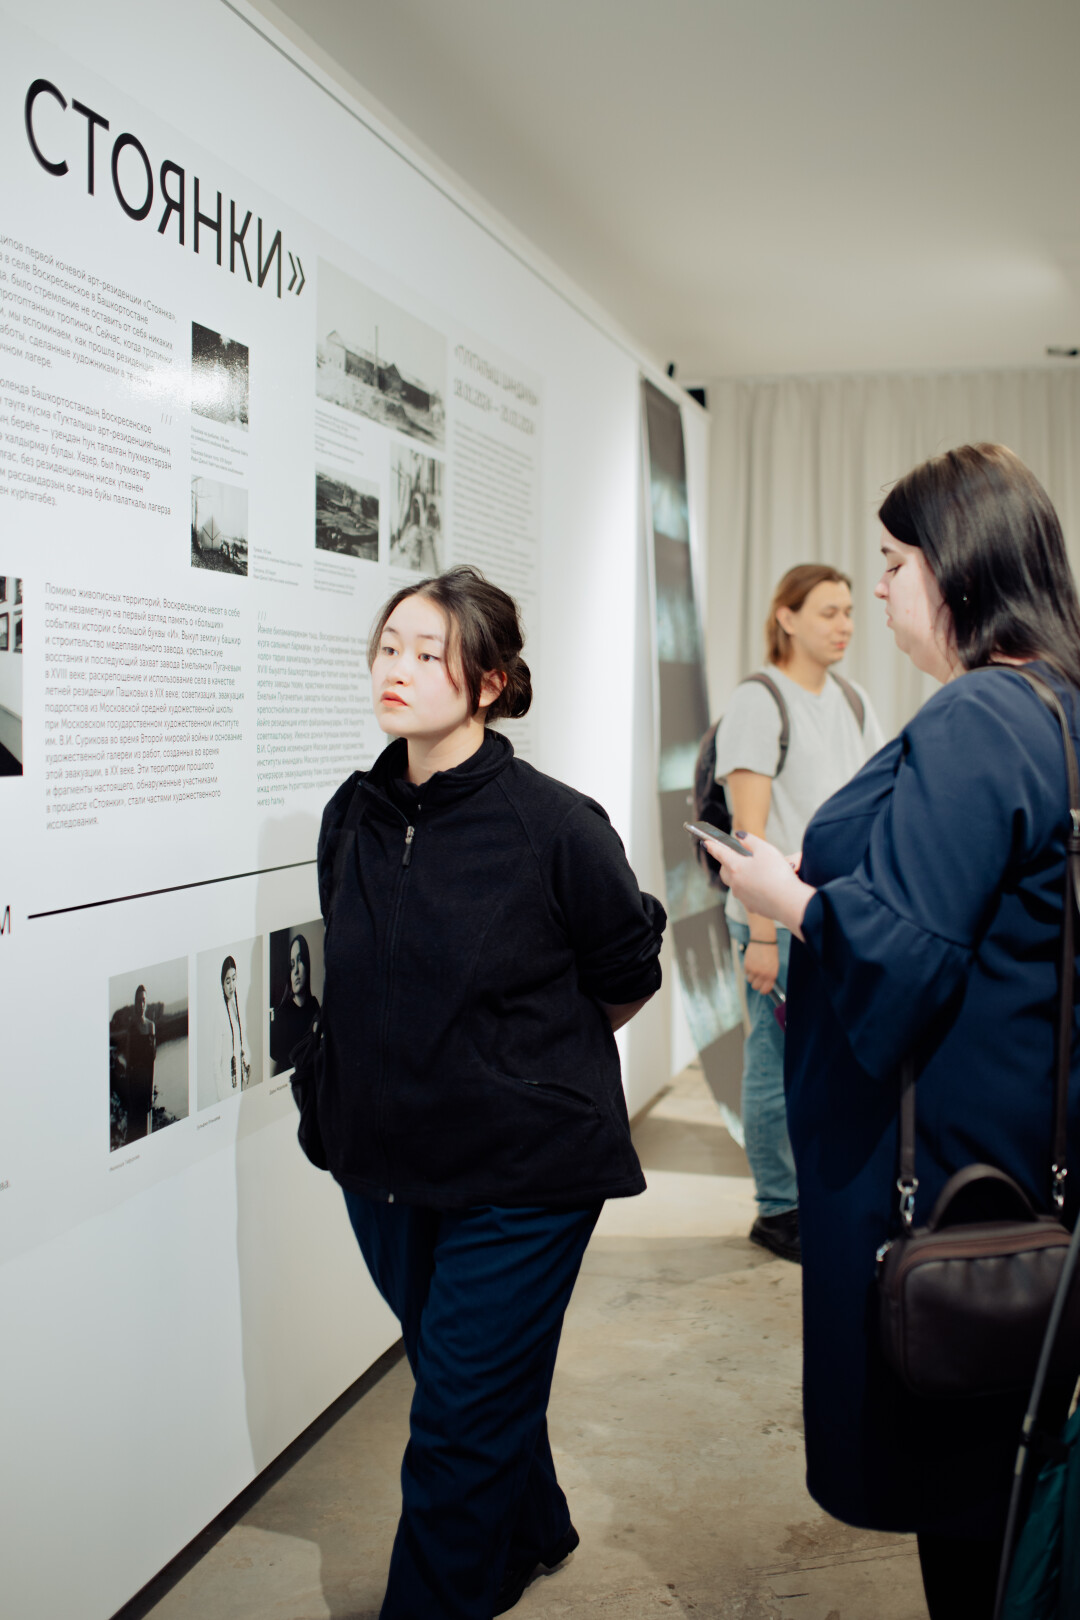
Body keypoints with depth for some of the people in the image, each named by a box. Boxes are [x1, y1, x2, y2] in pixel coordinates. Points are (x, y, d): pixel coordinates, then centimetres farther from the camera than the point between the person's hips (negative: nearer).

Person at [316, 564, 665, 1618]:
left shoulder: (553, 825, -16)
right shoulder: (352, 818, 0)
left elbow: (627, 975, -2)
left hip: (521, 1174, -6)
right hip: (385, 1163, 6)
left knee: (460, 1420, 2)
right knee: (473, 1379, 23)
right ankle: (530, 1532, 49)